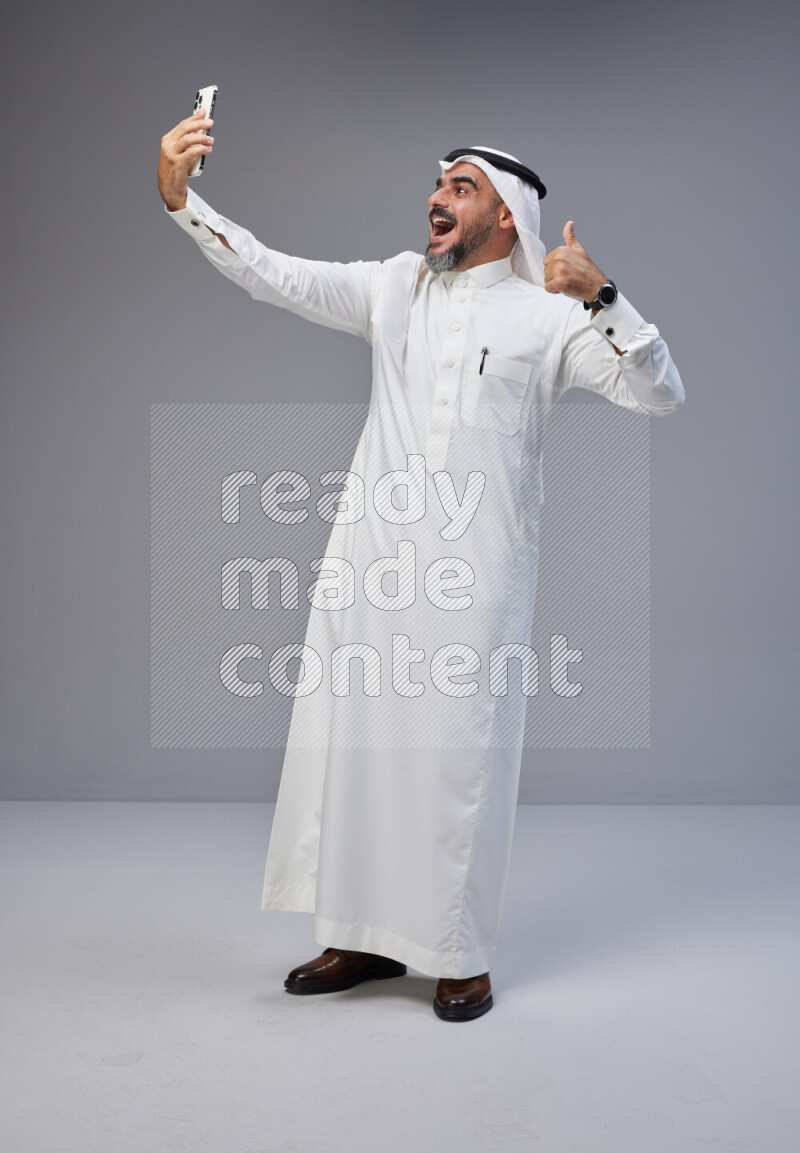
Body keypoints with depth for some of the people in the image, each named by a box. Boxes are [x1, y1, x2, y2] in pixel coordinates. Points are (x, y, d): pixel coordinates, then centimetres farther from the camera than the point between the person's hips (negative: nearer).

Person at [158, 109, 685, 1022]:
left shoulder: (547, 314, 4)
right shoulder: (396, 286, 14)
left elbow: (659, 394, -3)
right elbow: (273, 276, 6)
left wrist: (600, 297, -14)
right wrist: (180, 198, -5)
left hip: (473, 571, -4)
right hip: (369, 561, 4)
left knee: (459, 757, 0)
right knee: (350, 741, 7)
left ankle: (461, 956, 16)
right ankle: (365, 938, 23)